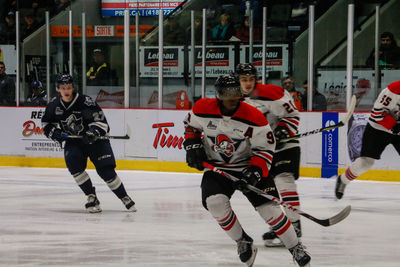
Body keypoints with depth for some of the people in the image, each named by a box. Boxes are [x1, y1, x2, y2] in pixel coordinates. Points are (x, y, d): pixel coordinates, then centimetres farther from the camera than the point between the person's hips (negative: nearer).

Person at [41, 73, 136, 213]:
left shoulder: (84, 101, -21)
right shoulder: (54, 105, -4)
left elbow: (100, 120, -21)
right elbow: (46, 122, 12)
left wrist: (93, 132, -38)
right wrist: (54, 133, -6)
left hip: (95, 140, -4)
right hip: (73, 141, 4)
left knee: (106, 170, -12)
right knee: (73, 164, -24)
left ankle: (125, 198, 7)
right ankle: (92, 197, -14)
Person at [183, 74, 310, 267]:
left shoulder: (254, 118, -19)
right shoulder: (202, 109, -11)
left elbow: (265, 150, -13)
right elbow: (191, 125, 11)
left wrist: (254, 172, -26)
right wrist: (192, 146, -4)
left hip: (249, 166, -2)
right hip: (216, 167, 2)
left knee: (267, 206, -13)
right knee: (215, 202, -23)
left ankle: (296, 248, 1)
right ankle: (242, 242, -1)